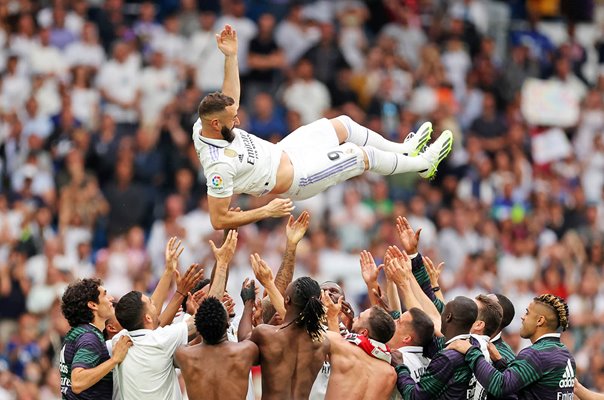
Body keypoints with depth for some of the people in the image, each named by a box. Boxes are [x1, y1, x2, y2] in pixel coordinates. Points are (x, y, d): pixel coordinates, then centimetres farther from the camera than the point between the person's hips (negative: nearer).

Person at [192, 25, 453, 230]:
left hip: (280, 152, 9)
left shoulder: (204, 126, -16)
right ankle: (424, 163, 29)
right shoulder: (220, 165, -38)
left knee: (342, 124, 16)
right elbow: (218, 220, -36)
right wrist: (267, 212, -31)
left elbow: (229, 100, 1)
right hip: (294, 178, -9)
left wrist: (231, 56, -10)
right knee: (364, 156, 2)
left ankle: (404, 149, 39)